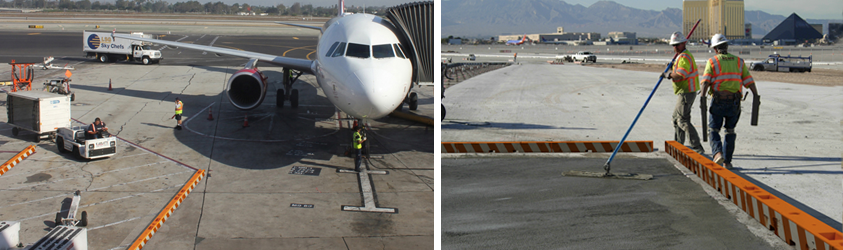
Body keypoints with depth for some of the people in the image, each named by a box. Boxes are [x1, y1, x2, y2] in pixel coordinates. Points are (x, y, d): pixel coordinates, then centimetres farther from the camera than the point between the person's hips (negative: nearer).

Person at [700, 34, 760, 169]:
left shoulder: (712, 61, 0)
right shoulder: (739, 61, 9)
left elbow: (705, 81, -12)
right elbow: (749, 81, 4)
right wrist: (756, 97, 6)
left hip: (718, 101, -3)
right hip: (734, 101, 3)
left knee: (714, 130, 7)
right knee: (730, 131, 14)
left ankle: (718, 153, -18)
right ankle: (727, 161, 14)